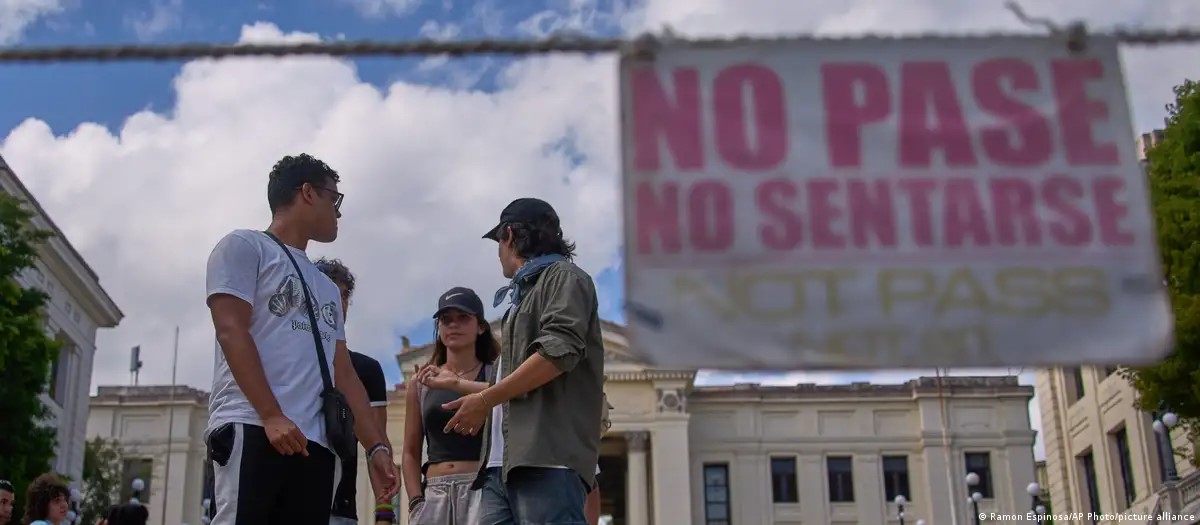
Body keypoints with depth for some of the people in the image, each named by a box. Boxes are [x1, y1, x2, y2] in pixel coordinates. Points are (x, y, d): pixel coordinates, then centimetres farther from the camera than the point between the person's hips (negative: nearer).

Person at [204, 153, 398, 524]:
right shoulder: (244, 247, 9)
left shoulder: (327, 288, 30)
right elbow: (231, 331, -4)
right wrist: (272, 416, -16)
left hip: (316, 443, 7)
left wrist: (376, 446, 15)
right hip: (252, 429, -7)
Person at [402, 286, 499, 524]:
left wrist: (455, 383, -25)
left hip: (482, 488, -4)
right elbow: (411, 452, 16)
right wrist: (416, 501, 3)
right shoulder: (422, 381, 16)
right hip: (434, 493, 4)